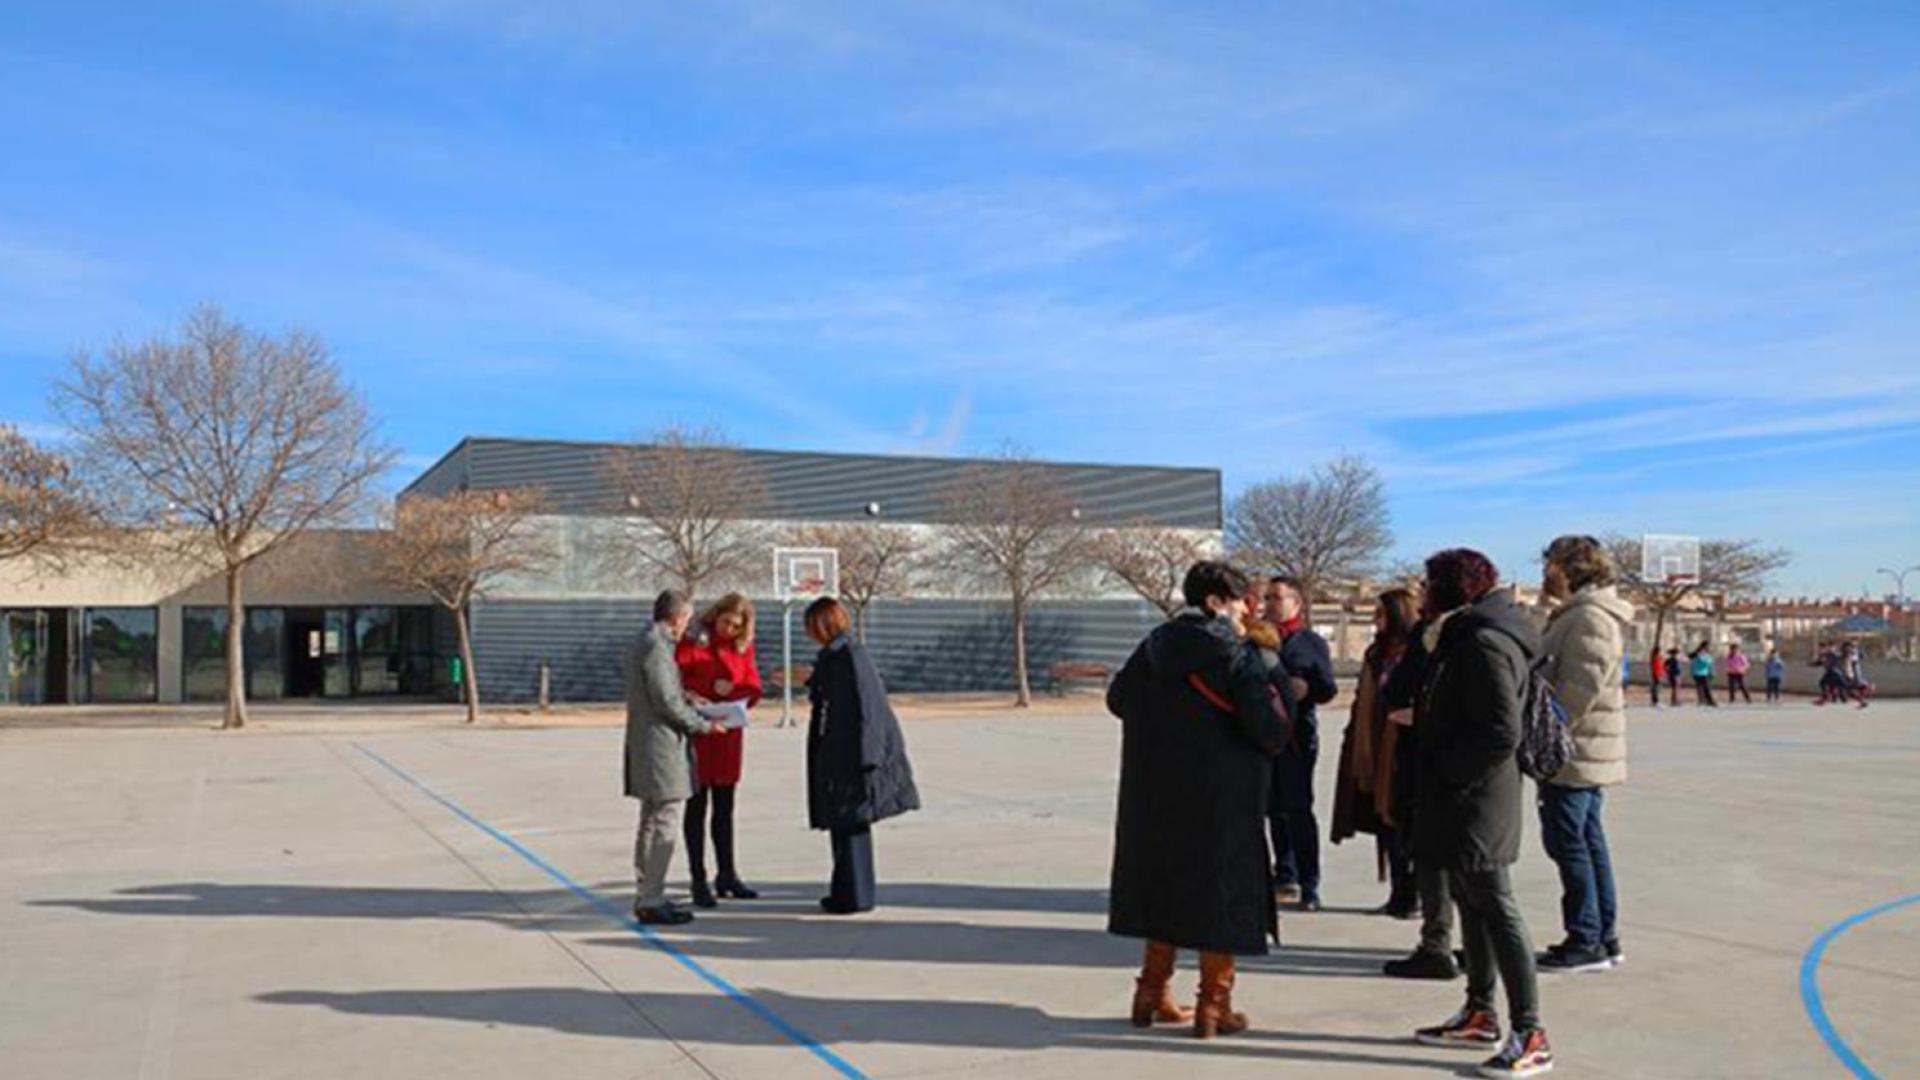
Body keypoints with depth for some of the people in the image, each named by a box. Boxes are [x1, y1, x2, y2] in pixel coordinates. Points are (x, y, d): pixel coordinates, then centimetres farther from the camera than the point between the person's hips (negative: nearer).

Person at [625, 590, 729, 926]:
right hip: (661, 746, -11)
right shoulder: (657, 646, -15)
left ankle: (646, 896, 24)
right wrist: (703, 725, -9)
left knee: (650, 824, 16)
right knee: (665, 826, -7)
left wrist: (688, 701, 14)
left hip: (646, 748, 11)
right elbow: (667, 702, -19)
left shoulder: (646, 643, 17)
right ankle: (652, 902, -4)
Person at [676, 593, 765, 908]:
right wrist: (709, 688, -21)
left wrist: (730, 690, -18)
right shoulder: (692, 642, -7)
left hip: (729, 733, 4)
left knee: (725, 808, 12)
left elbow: (753, 690, 2)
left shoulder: (743, 648, 7)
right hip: (697, 732, -4)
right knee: (697, 806, 2)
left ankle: (727, 876, 22)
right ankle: (699, 881, 7)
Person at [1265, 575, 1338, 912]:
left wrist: (1306, 689, -20)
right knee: (1275, 809, 10)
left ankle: (1309, 885, 2)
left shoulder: (1312, 643, 3)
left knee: (1298, 809, -5)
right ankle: (1285, 877, 22)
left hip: (1297, 736, -4)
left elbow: (1329, 688, -2)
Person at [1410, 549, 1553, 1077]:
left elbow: (1502, 732, -25)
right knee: (1471, 901, 18)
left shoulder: (1484, 642, -19)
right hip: (1461, 799, 11)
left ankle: (1530, 1036, 2)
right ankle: (1480, 1014, 30)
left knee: (1495, 907, -5)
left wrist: (1446, 769, -17)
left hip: (1476, 799, -11)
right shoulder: (1471, 634, 13)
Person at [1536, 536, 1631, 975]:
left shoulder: (1589, 616, -16)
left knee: (1567, 841, -5)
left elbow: (1581, 686, -23)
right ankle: (1604, 938, 20)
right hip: (1587, 754, 11)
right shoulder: (1581, 613, 18)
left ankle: (1586, 941, 0)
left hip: (1576, 752, -11)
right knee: (1588, 841, 14)